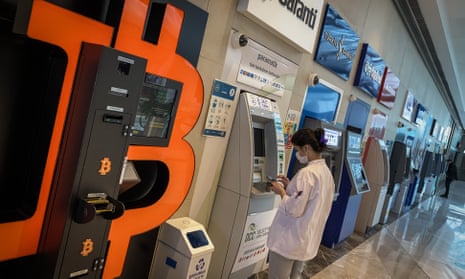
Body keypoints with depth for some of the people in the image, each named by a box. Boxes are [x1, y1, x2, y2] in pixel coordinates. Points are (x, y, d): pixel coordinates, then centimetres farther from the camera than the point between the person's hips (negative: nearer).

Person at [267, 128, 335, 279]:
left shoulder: (307, 173, -23)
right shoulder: (326, 172, 6)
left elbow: (294, 210, -25)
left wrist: (281, 192, -10)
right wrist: (291, 186, 10)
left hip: (289, 240, -9)